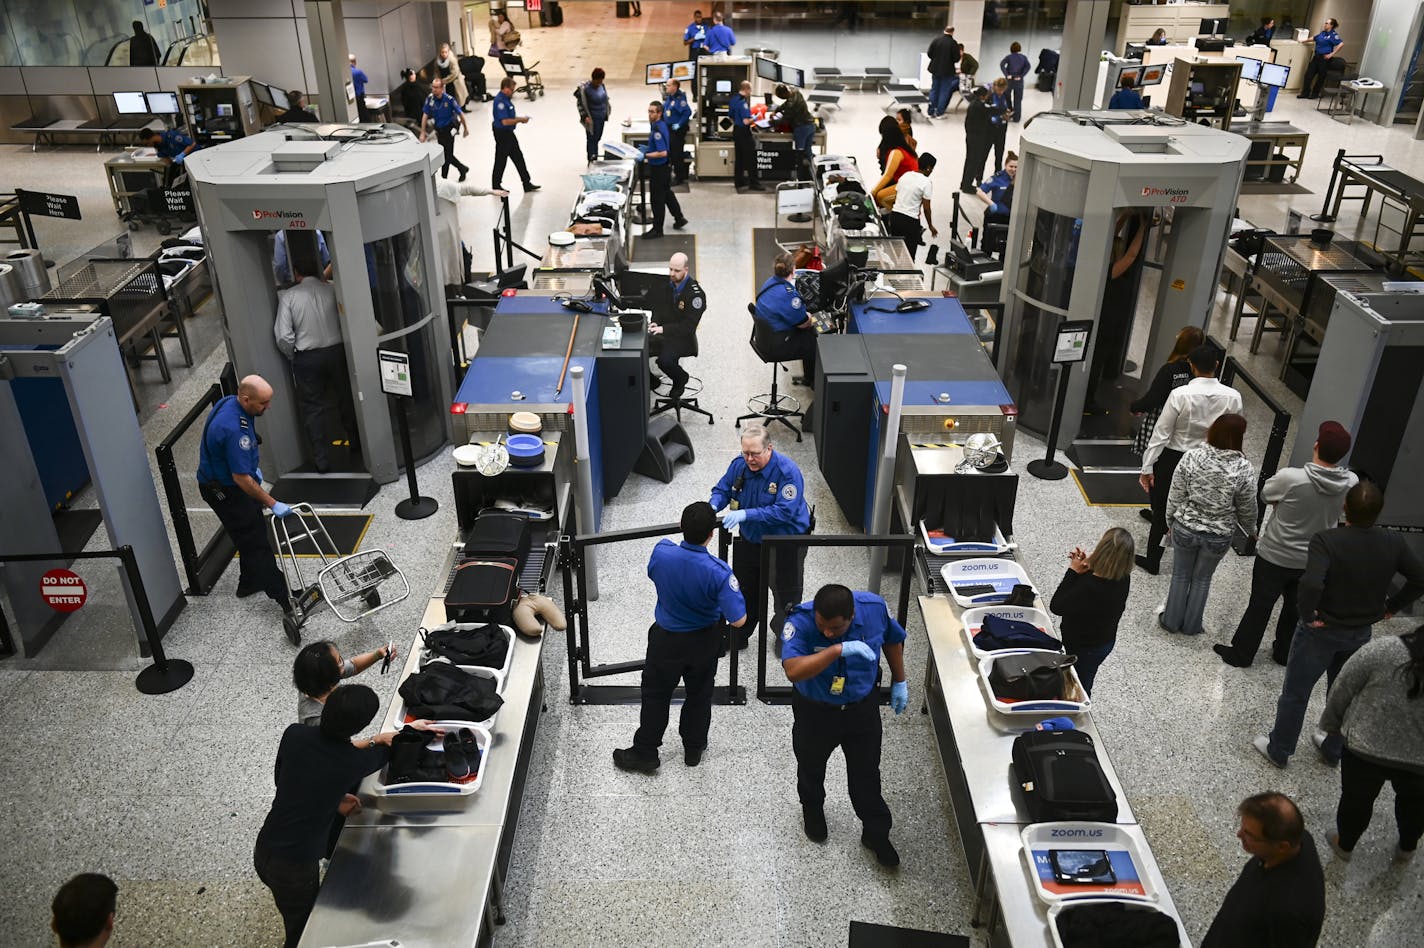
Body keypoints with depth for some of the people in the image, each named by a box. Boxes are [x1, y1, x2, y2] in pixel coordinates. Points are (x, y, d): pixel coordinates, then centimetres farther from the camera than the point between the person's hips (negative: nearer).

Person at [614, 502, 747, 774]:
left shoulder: (662, 552, -26)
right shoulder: (718, 572, -32)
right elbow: (738, 620, -28)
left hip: (666, 639, 1)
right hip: (704, 642, 0)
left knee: (655, 695, 19)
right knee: (699, 695, 23)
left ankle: (645, 753, 31)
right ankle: (694, 748, 41)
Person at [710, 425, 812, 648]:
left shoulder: (787, 472, -28)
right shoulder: (739, 464, -10)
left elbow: (785, 511, -35)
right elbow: (722, 489, 1)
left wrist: (746, 514, -40)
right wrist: (713, 506, -23)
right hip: (750, 538, 5)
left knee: (785, 594, 11)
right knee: (747, 589, 21)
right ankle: (740, 634, 40)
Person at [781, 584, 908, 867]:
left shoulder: (874, 608, -24)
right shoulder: (800, 621, -34)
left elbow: (893, 640, -1)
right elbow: (793, 671, -48)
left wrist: (899, 682, 4)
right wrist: (838, 650, -53)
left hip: (862, 708, 1)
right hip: (815, 711, -1)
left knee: (866, 774, 16)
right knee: (811, 767, 24)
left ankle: (876, 834, 39)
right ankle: (812, 811, 55)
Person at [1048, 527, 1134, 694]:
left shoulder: (1088, 586, -40)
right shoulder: (1123, 578, -16)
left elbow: (1056, 606, -27)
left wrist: (1073, 571, -26)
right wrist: (1086, 565, -14)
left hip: (1083, 647, -7)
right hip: (1106, 640, 7)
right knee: (1085, 682, 29)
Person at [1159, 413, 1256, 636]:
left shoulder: (1191, 457, -17)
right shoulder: (1244, 469, -20)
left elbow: (1175, 496, -8)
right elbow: (1247, 509, -7)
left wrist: (1170, 521, 9)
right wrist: (1251, 530, 13)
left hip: (1185, 529, 0)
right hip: (1218, 537, 0)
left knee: (1181, 575, 22)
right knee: (1202, 579, 22)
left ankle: (1171, 620, 34)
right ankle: (1191, 625, 35)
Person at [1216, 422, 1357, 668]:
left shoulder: (1290, 478, -31)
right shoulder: (1351, 483, -16)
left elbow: (1265, 495, -11)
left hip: (1275, 556, -4)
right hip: (1313, 561, 4)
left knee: (1260, 606, 14)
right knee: (1295, 607, 24)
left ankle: (1240, 654, 28)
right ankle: (1284, 653, 42)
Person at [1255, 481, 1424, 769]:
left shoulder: (1327, 540, -28)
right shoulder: (1394, 543, -13)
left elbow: (1311, 584, -41)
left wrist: (1307, 615, -24)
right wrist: (1391, 606, 5)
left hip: (1322, 630, -4)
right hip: (1361, 634, 5)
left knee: (1295, 693, 14)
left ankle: (1279, 750, 29)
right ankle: (1334, 750, 43)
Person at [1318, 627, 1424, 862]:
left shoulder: (1385, 650, -24)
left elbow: (1342, 690, -12)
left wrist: (1330, 725, 5)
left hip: (1365, 750, -2)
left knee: (1356, 799, 22)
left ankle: (1344, 845, 43)